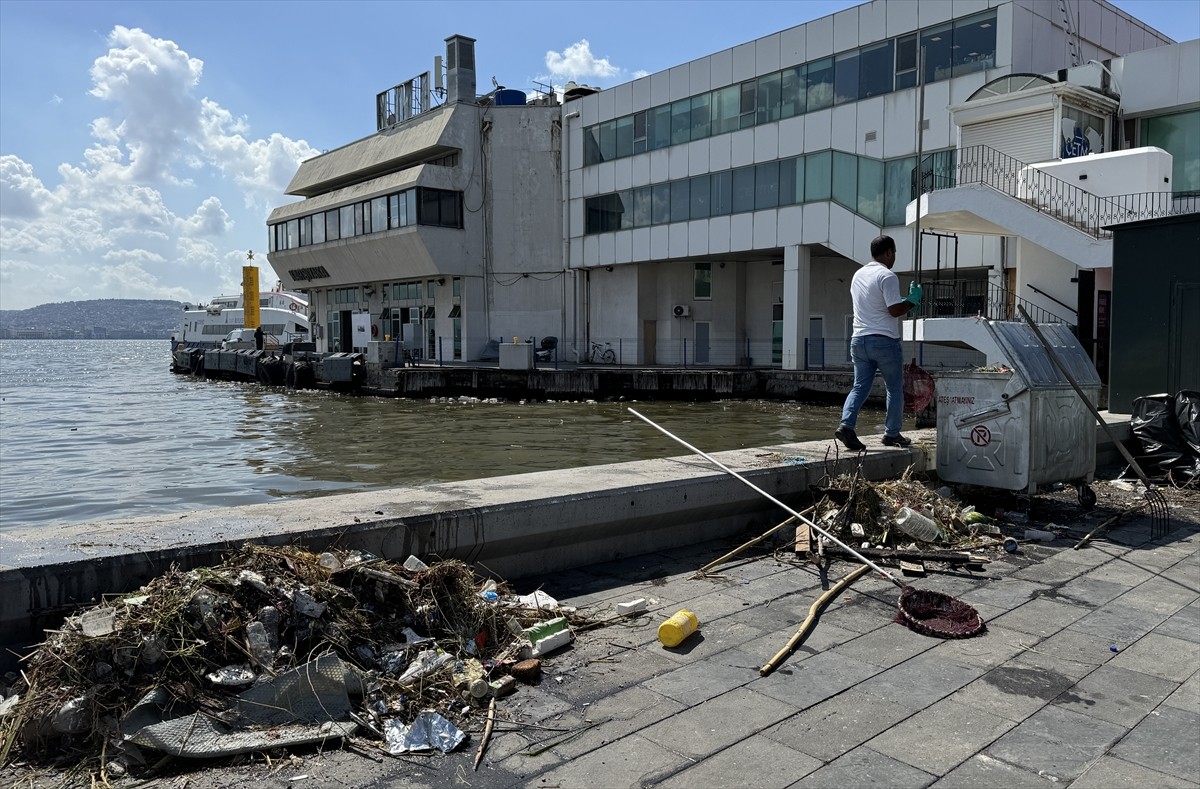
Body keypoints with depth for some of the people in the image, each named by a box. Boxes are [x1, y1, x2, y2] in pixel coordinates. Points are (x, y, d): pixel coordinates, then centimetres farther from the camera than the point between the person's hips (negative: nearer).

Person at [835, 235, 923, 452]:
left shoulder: (858, 275, 14)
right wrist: (912, 300, 0)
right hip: (884, 341, -6)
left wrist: (906, 304, 23)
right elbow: (895, 310, -18)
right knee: (895, 388, 8)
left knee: (860, 386, 7)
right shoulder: (887, 276, -12)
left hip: (859, 340, 6)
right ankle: (892, 434, 13)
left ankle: (846, 425, -12)